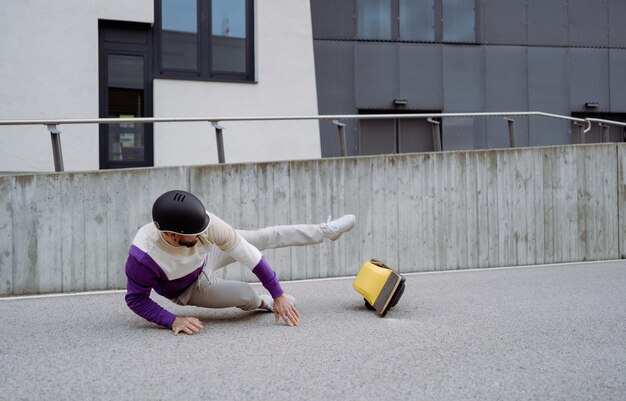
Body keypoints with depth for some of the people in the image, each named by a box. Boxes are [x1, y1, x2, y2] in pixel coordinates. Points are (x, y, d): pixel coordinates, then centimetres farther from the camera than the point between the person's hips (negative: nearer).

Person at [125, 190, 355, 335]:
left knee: (267, 237, 3)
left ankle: (326, 231, 26)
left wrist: (279, 295, -26)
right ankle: (264, 304, 21)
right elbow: (135, 299, -27)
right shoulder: (143, 256, -44)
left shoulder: (201, 222, -38)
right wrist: (173, 321, -41)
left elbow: (247, 254, -29)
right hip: (188, 289, -3)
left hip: (205, 255, 3)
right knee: (247, 295, -19)